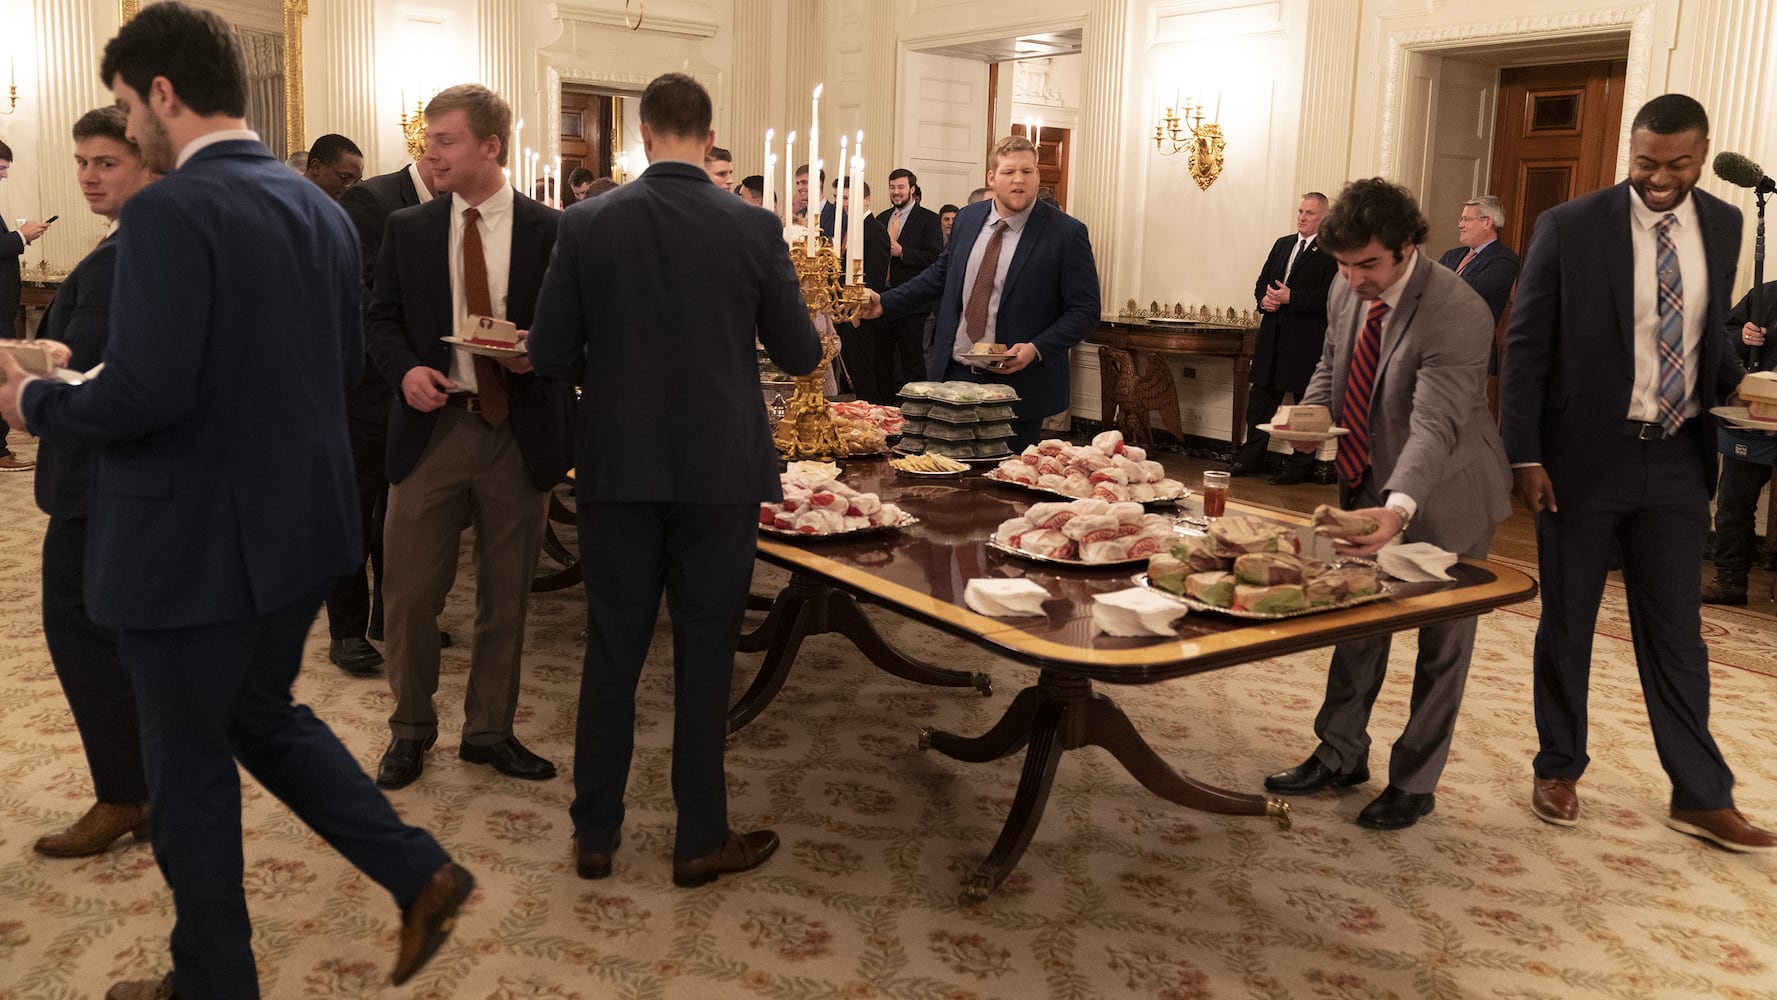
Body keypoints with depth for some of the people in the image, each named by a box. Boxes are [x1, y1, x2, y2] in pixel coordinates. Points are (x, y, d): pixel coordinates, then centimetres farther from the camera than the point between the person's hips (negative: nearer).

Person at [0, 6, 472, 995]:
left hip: (196, 542, -8)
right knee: (263, 716, 26)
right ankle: (420, 873, 20)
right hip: (303, 525, 8)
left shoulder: (169, 211, -19)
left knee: (191, 764, 11)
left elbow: (146, 392, -25)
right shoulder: (323, 210, 5)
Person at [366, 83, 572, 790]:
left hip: (520, 431, -1)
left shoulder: (551, 231, 1)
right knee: (409, 591, 2)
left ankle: (490, 731, 26)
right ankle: (411, 731, 23)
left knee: (506, 595, 10)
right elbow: (383, 321, 11)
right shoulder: (408, 229, 7)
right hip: (433, 423, 1)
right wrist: (407, 369, -9)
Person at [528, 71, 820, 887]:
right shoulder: (754, 228, -7)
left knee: (612, 648, 12)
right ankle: (700, 839, 19)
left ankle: (595, 835, 22)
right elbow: (800, 355, 0)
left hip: (618, 467, 2)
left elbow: (550, 355, -2)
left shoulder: (588, 224, -4)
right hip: (719, 468, -1)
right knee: (704, 654, 8)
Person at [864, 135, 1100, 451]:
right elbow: (940, 275, 20)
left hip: (1017, 382, -4)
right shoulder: (967, 219, 6)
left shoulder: (1067, 233, -10)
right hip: (953, 373, 5)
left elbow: (1085, 309, -9)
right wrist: (885, 302, 12)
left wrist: (1036, 349, -21)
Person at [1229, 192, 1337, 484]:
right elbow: (1261, 282, 18)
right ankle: (1251, 458, 18)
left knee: (1306, 402, 3)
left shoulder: (1331, 251, -6)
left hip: (1307, 339, -7)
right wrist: (1264, 299, -3)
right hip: (1272, 336, 7)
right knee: (1260, 397, 10)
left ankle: (1300, 465, 10)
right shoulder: (1282, 244, 16)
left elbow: (1330, 295, -16)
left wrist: (1290, 298, -18)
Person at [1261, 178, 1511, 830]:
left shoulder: (1458, 315, -29)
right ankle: (1340, 756, 34)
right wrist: (1312, 412, -9)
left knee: (1441, 643, 10)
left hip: (1443, 495, -7)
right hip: (1369, 487, 7)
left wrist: (1399, 508, -53)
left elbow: (1434, 424, -39)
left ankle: (1415, 782, 24)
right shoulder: (1347, 291, -6)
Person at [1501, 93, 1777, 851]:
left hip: (1676, 457, 3)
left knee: (1676, 628, 9)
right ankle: (1558, 769, 26)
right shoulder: (1570, 227, -9)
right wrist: (1524, 456, -11)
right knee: (1567, 621, 10)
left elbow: (1710, 331, 17)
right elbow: (1526, 346, -7)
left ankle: (1701, 796, 20)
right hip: (1585, 456, -3)